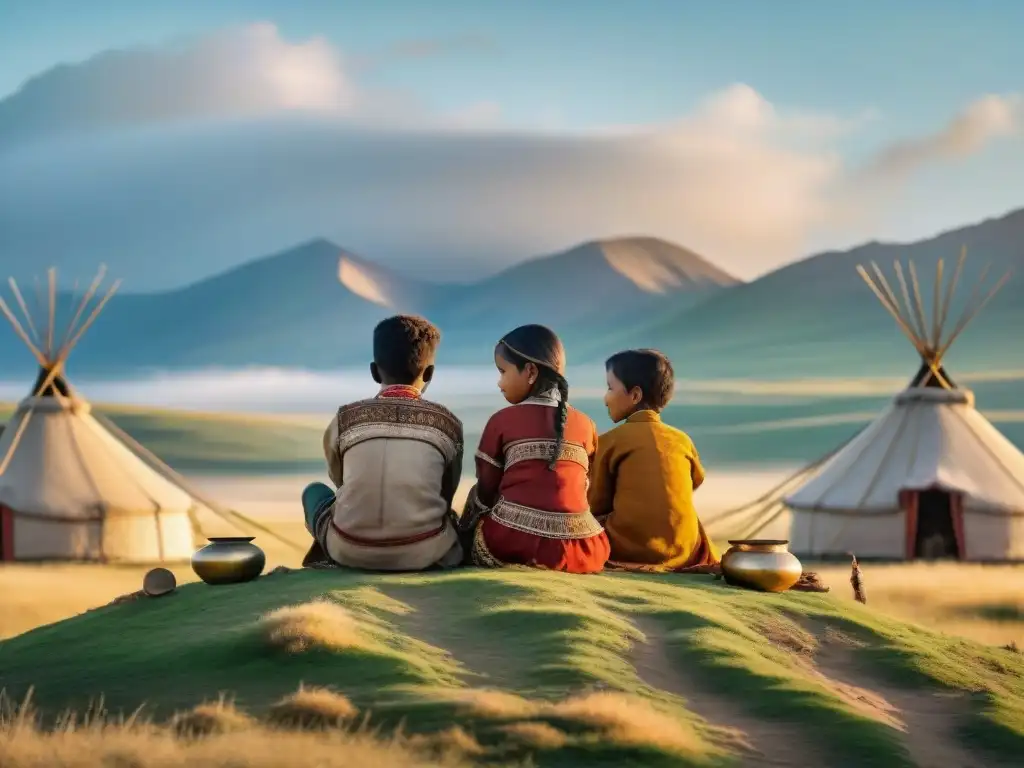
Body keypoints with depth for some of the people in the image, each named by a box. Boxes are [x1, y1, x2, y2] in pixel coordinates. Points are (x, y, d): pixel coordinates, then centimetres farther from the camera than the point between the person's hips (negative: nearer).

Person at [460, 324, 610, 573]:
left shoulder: (502, 420, 4)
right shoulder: (585, 424, 11)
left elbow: (485, 490, 10)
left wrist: (466, 531, 26)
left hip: (511, 545, -3)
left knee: (473, 534, 24)